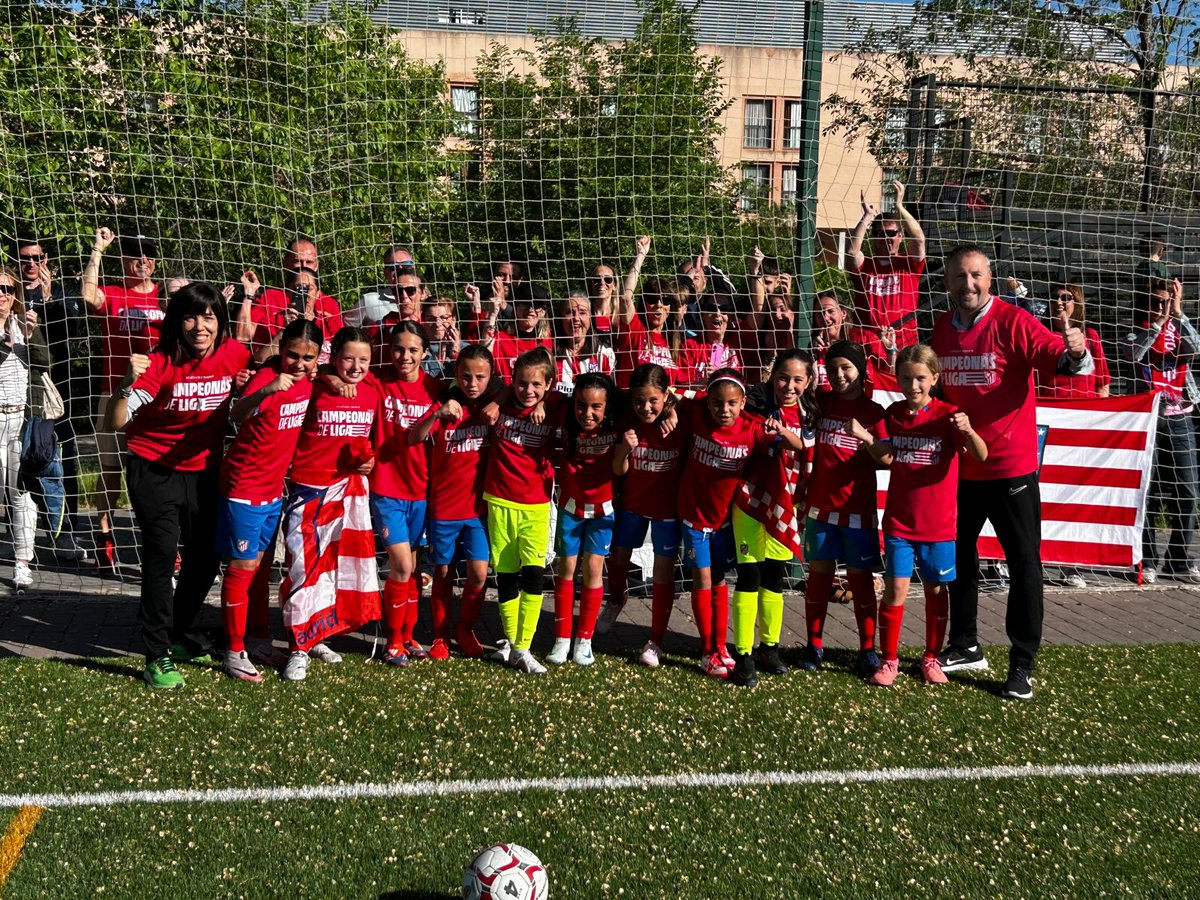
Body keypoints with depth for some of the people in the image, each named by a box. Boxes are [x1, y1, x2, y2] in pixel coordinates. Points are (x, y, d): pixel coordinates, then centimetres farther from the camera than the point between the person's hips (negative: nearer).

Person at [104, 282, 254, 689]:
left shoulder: (233, 354, -10)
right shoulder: (161, 363, -22)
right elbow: (113, 423, -27)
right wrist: (127, 384, -45)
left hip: (204, 471, 5)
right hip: (155, 471, -5)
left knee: (205, 559, 12)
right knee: (161, 557, -11)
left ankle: (183, 634, 35)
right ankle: (158, 657, -1)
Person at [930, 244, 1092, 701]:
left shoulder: (1013, 321, -12)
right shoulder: (942, 328, 4)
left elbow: (1054, 354, -25)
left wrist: (1074, 354, -44)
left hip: (1010, 464, -6)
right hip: (958, 465, 6)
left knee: (1024, 562, 1)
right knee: (958, 556, 16)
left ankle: (1022, 665, 11)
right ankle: (965, 646, 32)